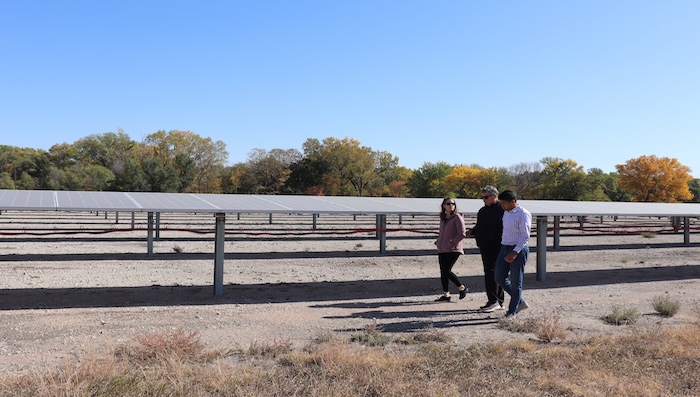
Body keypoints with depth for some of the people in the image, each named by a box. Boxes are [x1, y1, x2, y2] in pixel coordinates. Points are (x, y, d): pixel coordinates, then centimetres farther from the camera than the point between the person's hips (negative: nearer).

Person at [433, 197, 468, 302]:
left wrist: (452, 242, -15)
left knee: (447, 271, -13)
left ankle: (462, 288, 7)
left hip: (453, 250, -7)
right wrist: (438, 242, 12)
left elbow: (462, 233, -15)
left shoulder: (457, 217, -8)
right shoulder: (443, 218, 13)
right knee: (443, 272, 6)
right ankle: (446, 294, 14)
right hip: (442, 250, 7)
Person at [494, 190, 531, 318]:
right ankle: (520, 302, 23)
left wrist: (515, 252, -25)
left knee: (516, 282, 0)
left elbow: (525, 236, -17)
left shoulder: (523, 214, -12)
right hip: (504, 249, 9)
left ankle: (512, 312, 10)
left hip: (518, 250, -8)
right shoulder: (506, 213, 14)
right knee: (500, 278, 8)